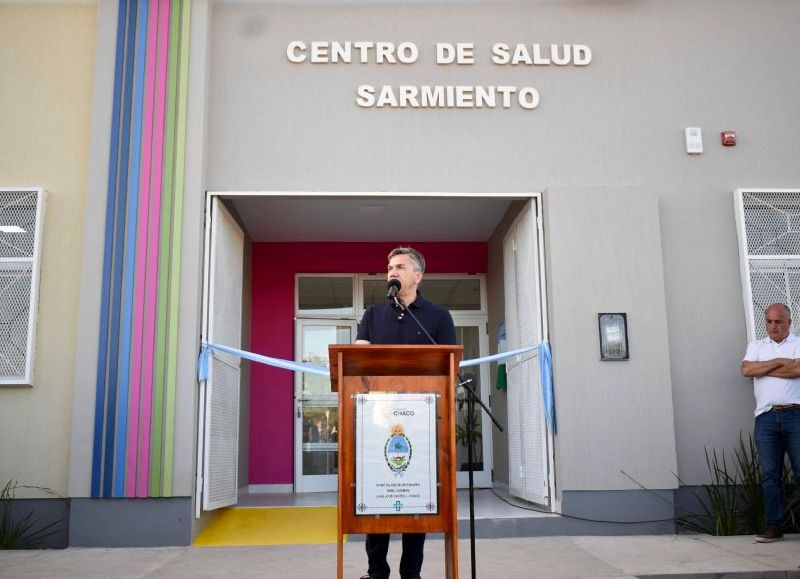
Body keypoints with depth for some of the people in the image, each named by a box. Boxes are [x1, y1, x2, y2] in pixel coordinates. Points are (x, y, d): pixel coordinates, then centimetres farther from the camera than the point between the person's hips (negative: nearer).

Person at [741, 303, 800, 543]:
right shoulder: (756, 346, 18)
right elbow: (746, 370, 0)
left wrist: (763, 369, -2)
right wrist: (779, 362, -3)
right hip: (766, 417, 3)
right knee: (770, 474, 2)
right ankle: (774, 526, 6)